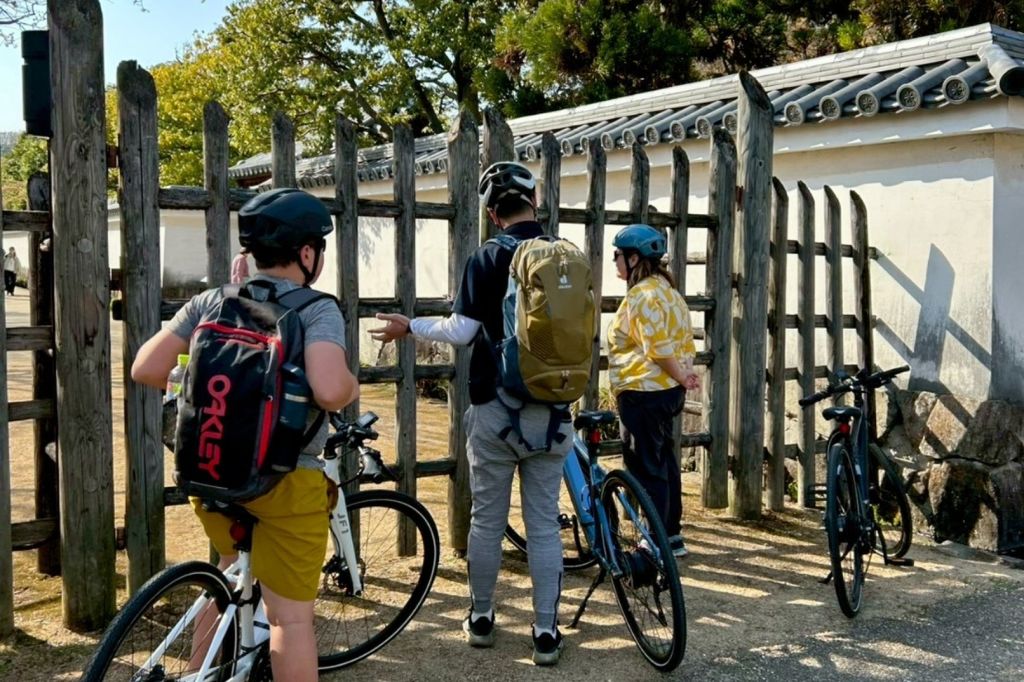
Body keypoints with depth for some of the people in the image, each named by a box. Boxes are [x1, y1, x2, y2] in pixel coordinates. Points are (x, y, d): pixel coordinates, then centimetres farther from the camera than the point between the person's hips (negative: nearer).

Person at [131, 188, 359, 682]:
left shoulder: (209, 302, 2)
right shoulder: (316, 309, -11)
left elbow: (146, 369, -5)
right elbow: (328, 390, -27)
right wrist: (352, 387, -5)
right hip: (285, 479, -5)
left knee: (234, 570, 32)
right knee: (291, 616, 5)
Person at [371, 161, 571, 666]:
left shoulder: (487, 259, -8)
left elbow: (462, 331, -12)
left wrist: (409, 327, 3)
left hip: (494, 409, -2)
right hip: (550, 411, 2)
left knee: (486, 520, 12)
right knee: (544, 524, 7)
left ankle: (480, 619, 25)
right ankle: (546, 633, 10)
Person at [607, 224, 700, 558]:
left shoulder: (642, 295, -17)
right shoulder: (669, 292, 15)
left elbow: (658, 348, -23)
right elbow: (685, 344, 14)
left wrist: (680, 377, -13)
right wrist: (682, 374, 4)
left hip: (642, 392, -10)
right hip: (667, 391, 10)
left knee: (646, 468, -4)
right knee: (663, 462, 17)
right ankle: (672, 535, 25)